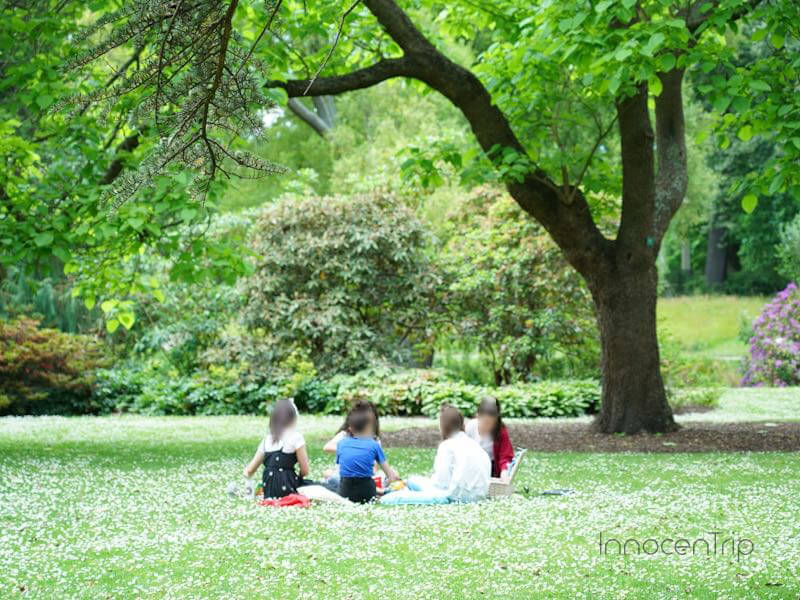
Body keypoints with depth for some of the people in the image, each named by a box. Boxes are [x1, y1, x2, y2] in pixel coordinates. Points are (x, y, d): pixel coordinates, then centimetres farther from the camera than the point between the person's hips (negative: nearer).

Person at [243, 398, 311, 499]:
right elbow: (305, 471, -5)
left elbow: (249, 471, 14)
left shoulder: (267, 439, 12)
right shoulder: (296, 437, -5)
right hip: (286, 489, -7)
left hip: (269, 493, 7)